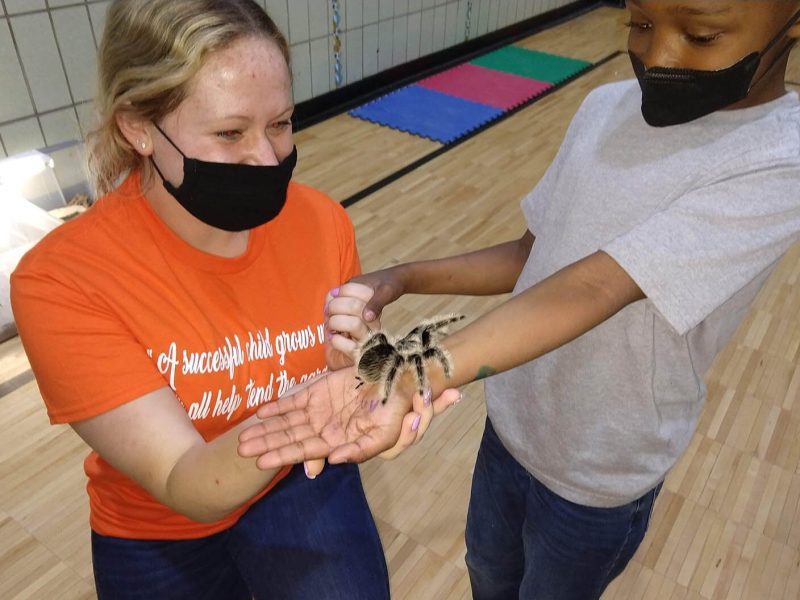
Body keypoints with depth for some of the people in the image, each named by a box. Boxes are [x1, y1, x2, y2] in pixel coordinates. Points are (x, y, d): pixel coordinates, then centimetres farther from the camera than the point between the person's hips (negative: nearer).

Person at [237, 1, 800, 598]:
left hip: (598, 475, -4)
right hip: (510, 424, 5)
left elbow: (590, 288, -37)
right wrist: (401, 279, -13)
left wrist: (408, 382, -49)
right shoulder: (606, 108, -5)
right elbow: (532, 255, 0)